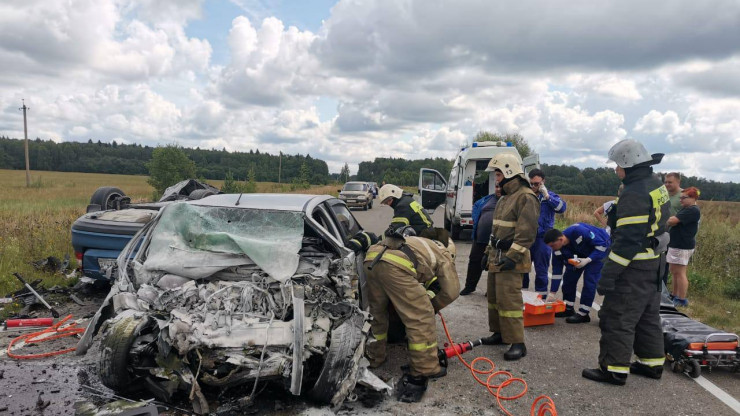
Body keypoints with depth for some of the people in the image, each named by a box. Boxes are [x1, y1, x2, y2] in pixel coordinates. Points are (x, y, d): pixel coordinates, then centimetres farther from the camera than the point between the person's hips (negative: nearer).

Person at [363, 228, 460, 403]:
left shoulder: (423, 244, 42)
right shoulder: (443, 254, 25)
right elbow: (451, 292, 22)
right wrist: (432, 306, 36)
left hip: (372, 258, 7)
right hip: (395, 265, -7)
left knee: (377, 313, 26)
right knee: (421, 318, 6)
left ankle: (374, 358, 39)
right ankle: (425, 371, 12)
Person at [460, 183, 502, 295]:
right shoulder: (488, 199, 13)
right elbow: (476, 206, 29)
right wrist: (475, 220, 15)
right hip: (480, 238, 6)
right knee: (474, 261, 12)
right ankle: (469, 286, 27)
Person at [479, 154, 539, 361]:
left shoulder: (526, 198, -14)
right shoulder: (505, 198, 18)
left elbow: (527, 232, -20)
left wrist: (512, 257, -23)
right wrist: (489, 251, 22)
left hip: (510, 259, -10)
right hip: (497, 257, 10)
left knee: (509, 300, -11)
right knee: (494, 296, 15)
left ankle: (517, 343, -3)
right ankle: (499, 332, 28)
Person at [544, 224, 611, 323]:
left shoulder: (578, 231, -40)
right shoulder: (557, 249, -19)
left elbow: (602, 244, -29)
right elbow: (557, 270, -12)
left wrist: (587, 260, -35)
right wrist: (552, 293, -11)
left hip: (600, 248, -6)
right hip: (583, 252, 6)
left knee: (589, 279, -16)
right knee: (569, 276, 0)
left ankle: (583, 314, -9)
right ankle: (568, 308, 15)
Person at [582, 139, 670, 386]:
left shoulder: (635, 193, -21)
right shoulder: (657, 187, 10)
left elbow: (627, 238, -25)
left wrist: (609, 274, -23)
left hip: (634, 267, -10)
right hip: (653, 264, 10)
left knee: (617, 318, -2)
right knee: (647, 316, 20)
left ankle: (614, 369, 5)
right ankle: (652, 363, 31)